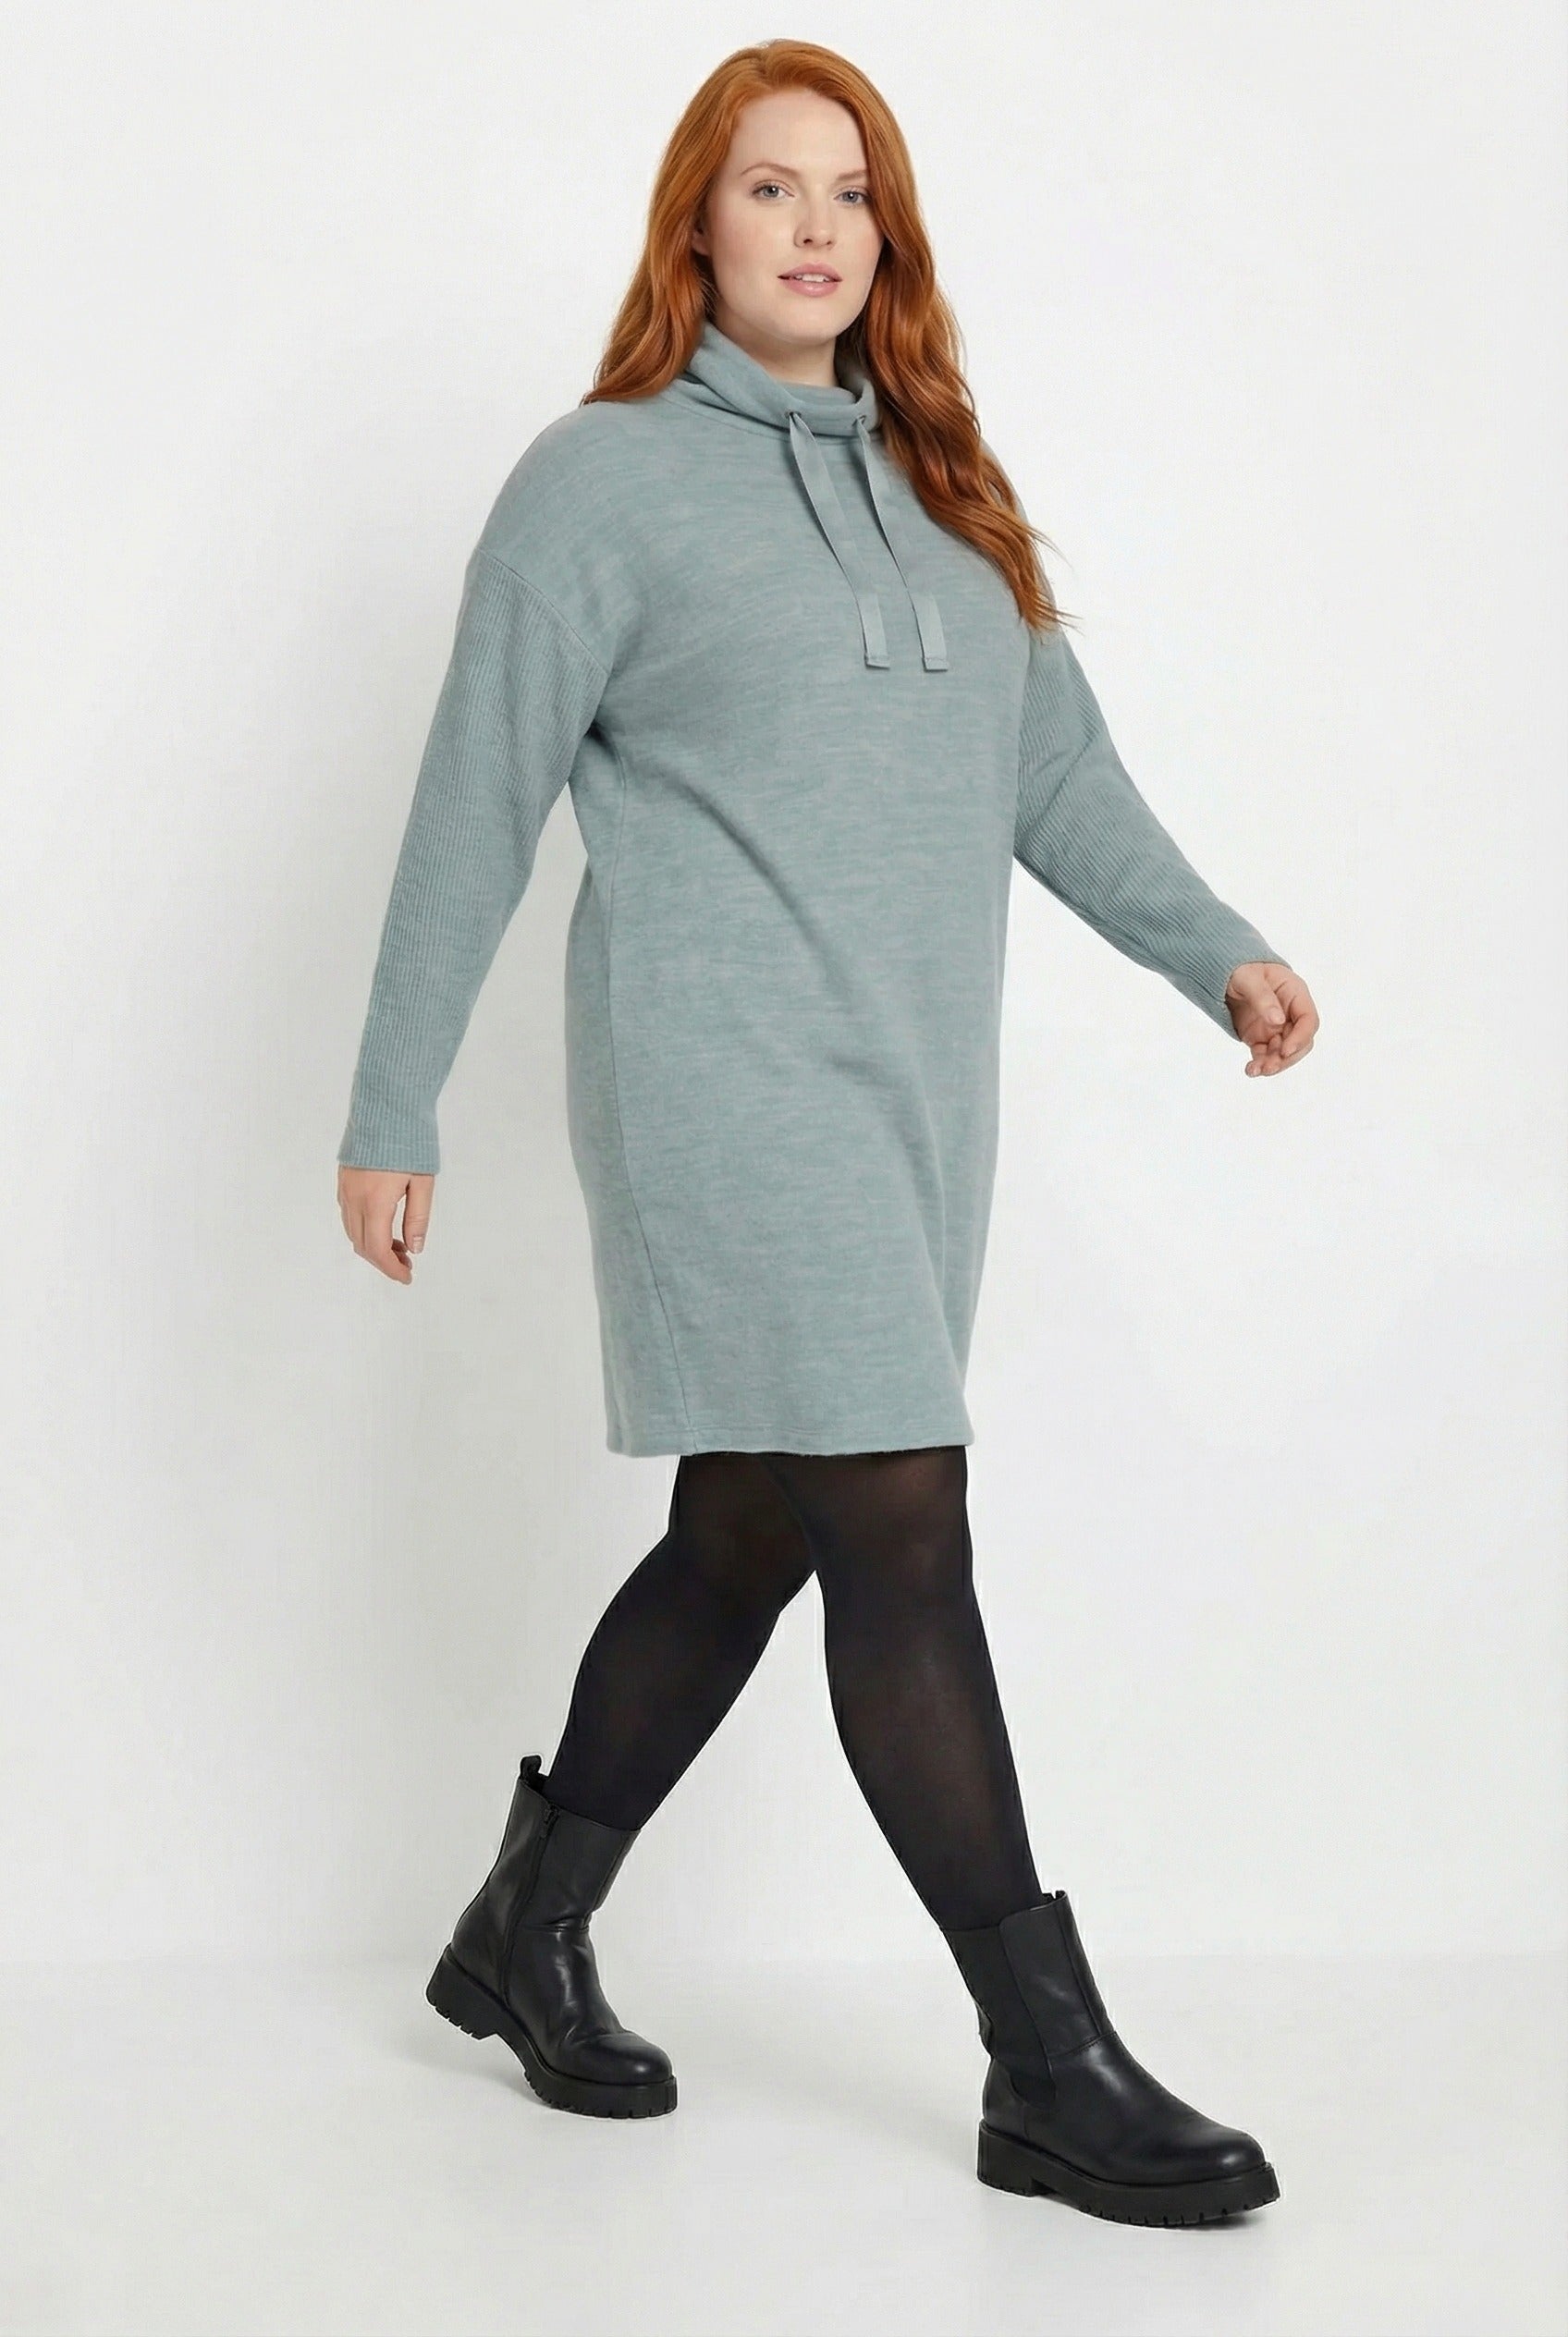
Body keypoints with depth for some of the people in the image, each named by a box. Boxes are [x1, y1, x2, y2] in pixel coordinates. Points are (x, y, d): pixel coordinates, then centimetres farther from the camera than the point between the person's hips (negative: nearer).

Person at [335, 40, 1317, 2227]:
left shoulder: (939, 485, 18)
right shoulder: (607, 479, -1)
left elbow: (1058, 766, 15)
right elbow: (477, 807, -1)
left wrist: (1221, 950, 1)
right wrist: (393, 1111, -2)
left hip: (915, 1099, 7)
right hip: (728, 1083, -7)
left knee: (749, 1537, 12)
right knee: (900, 1532, -10)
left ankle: (527, 1931, 30)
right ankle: (1052, 2068, -3)